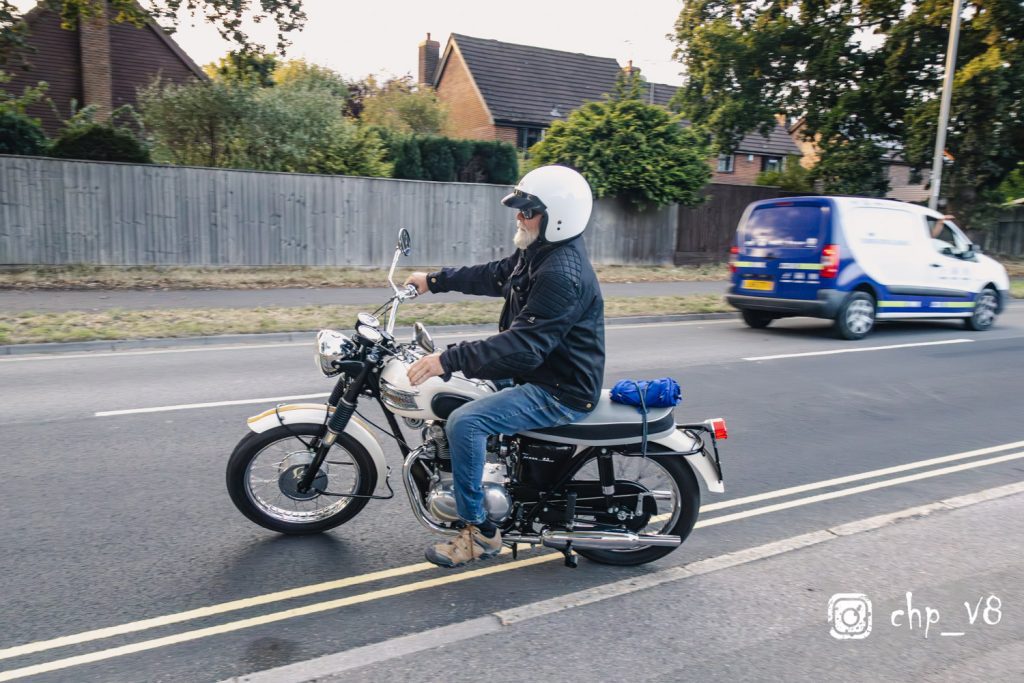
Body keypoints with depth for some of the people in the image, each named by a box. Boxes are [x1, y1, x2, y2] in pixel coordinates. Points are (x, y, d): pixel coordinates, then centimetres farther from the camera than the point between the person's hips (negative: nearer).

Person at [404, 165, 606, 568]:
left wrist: (449, 360, -37)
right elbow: (494, 276, 22)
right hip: (536, 372, 11)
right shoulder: (538, 253, 5)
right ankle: (452, 483, 37)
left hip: (561, 392, -11)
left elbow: (525, 345, -34)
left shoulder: (563, 274, -26)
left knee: (465, 422, -26)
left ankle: (480, 532, -9)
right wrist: (435, 281, 23)